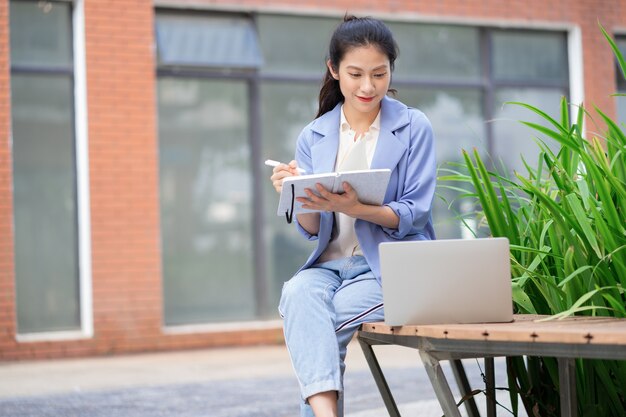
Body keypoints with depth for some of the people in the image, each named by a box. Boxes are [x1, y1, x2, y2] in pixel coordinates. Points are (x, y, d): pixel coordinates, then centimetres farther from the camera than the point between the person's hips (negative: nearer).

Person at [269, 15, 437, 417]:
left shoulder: (414, 127, 1)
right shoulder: (314, 137, 9)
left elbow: (414, 215, -6)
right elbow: (313, 231, 9)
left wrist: (355, 208, -24)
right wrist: (298, 199, -15)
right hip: (330, 264, 3)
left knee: (325, 324, -30)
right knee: (298, 293, -32)